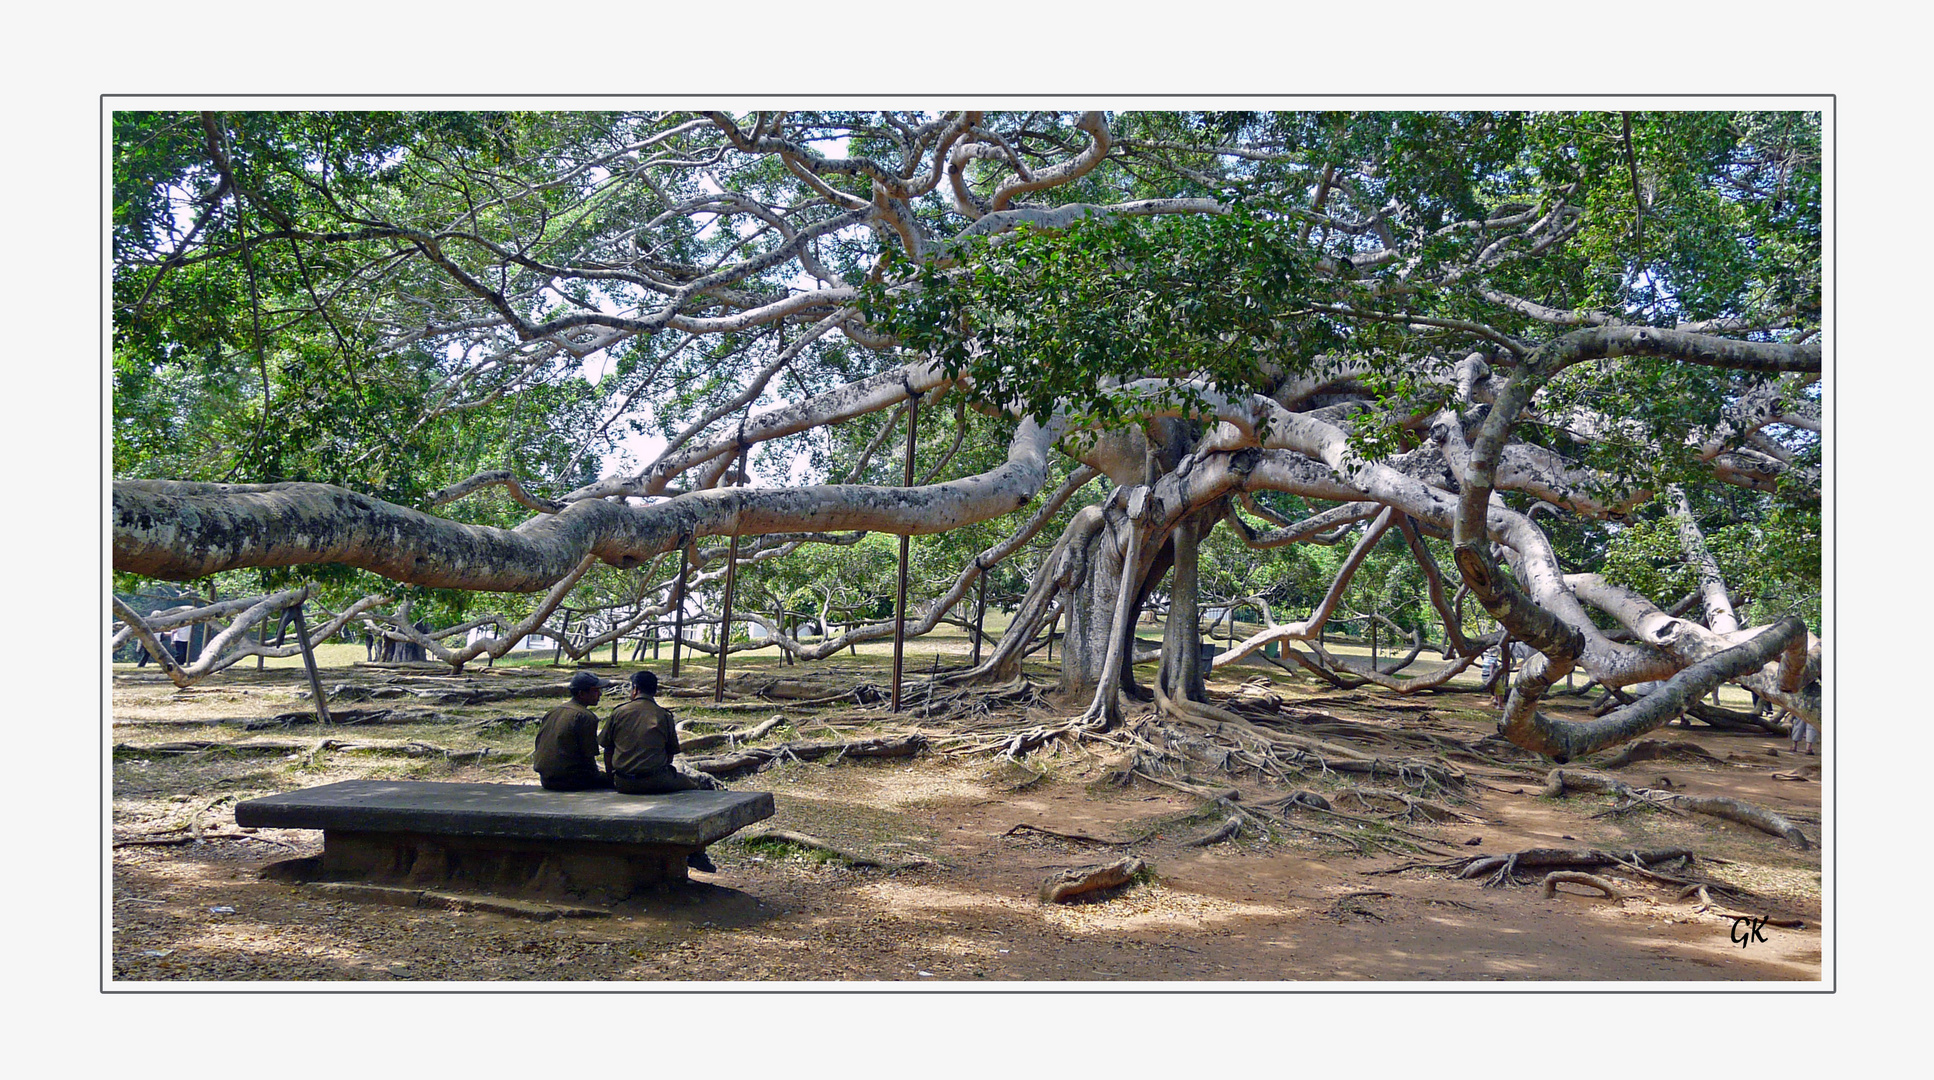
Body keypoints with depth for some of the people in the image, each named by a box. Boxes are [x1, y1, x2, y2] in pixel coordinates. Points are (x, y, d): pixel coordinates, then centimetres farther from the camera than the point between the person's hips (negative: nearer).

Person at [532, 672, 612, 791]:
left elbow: (539, 744, 17)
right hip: (570, 780, -9)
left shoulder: (552, 712, 12)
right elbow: (588, 754, -14)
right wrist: (597, 774, 4)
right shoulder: (586, 717, -14)